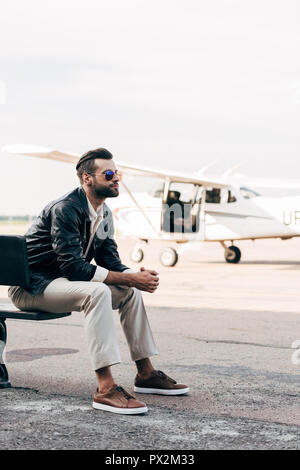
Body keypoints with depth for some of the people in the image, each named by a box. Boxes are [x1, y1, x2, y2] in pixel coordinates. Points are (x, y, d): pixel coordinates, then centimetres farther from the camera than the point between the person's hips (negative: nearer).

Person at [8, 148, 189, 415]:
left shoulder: (104, 213, 7)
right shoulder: (65, 209, -22)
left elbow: (110, 260, 6)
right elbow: (74, 266, -29)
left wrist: (138, 277, -16)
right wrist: (131, 278, -29)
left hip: (63, 281, 10)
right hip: (32, 287, -9)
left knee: (130, 291, 1)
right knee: (96, 291, -33)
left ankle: (146, 373, 7)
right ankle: (106, 389, -37)